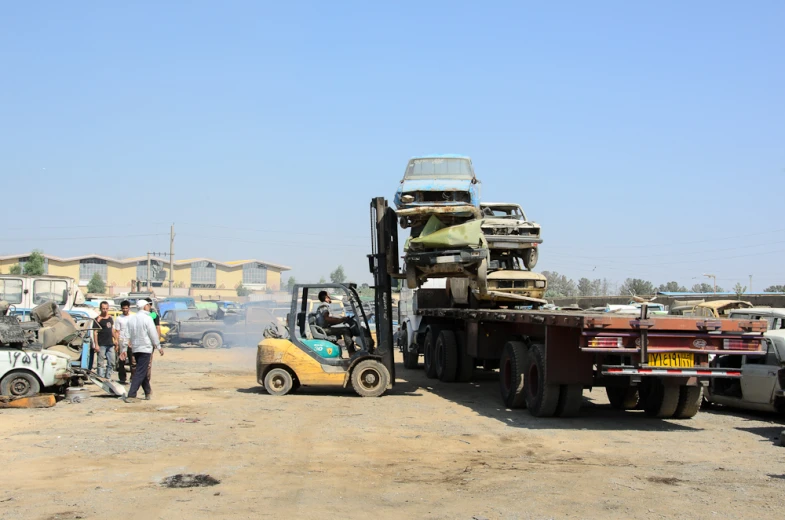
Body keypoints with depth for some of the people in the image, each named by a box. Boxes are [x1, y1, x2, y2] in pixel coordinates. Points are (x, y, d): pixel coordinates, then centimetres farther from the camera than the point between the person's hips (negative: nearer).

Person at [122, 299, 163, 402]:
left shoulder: (131, 319, 8)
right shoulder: (147, 318, -11)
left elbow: (128, 335, 9)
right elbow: (153, 334, -10)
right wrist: (159, 347, 0)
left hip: (135, 349, 7)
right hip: (145, 348, -7)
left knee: (142, 371, 18)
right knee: (140, 373, -6)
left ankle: (148, 392, 28)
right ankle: (131, 395, -13)